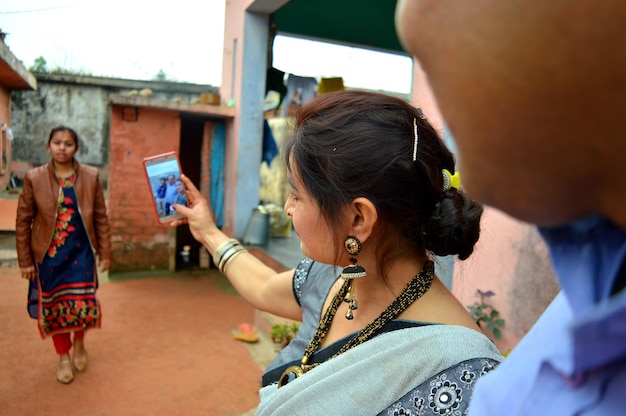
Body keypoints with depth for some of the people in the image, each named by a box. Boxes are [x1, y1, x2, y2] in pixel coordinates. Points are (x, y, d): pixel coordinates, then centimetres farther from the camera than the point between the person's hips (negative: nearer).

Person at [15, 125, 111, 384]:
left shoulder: (91, 177, -3)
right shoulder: (34, 178, -4)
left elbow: (101, 217, 1)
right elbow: (23, 221, 0)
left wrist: (105, 253, 1)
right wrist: (25, 260, -1)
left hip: (81, 251, 0)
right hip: (49, 254, 0)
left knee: (83, 305, -4)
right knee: (55, 307, 8)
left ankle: (79, 342, 30)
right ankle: (64, 357, 30)